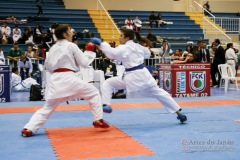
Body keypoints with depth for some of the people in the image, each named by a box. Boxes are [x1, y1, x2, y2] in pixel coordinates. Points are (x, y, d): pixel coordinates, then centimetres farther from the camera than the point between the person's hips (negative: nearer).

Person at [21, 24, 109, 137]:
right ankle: (98, 120, 9)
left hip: (54, 80, 6)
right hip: (68, 78, -5)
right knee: (94, 93, 12)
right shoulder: (71, 46, 0)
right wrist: (91, 54, 16)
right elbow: (84, 62, 2)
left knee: (47, 108, 13)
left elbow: (48, 66, 20)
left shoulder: (53, 48, 16)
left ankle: (28, 129, 1)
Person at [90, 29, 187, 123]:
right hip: (143, 74, 7)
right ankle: (179, 113, 19)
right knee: (158, 93, 16)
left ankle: (106, 105, -10)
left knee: (107, 84, 3)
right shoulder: (138, 46, 12)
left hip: (132, 76, -7)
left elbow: (112, 53, -26)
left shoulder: (124, 48, -9)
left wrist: (101, 45, -18)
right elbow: (147, 54, 31)